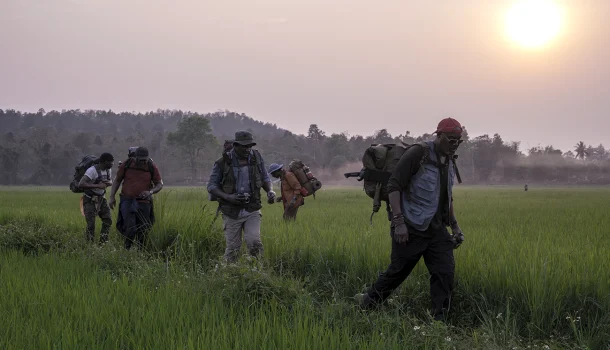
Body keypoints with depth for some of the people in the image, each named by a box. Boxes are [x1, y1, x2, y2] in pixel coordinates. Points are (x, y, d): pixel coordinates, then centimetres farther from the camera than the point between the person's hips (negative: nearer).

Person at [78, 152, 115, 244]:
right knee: (91, 225, -10)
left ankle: (103, 243, 12)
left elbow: (111, 182, 12)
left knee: (108, 220, 1)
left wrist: (107, 182, -13)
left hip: (101, 198, 7)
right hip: (89, 200, -7)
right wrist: (98, 186, -38)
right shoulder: (92, 170, -27)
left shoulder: (108, 169, -4)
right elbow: (81, 184, -36)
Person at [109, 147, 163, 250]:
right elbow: (117, 181, 8)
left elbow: (160, 184, 3)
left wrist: (150, 192, -16)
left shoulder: (152, 167, -4)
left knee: (143, 230, 3)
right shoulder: (126, 164, -4)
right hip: (127, 201, -1)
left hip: (143, 202, 1)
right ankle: (127, 248, 5)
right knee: (130, 227, -17)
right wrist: (112, 197, 0)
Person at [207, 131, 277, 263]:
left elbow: (265, 178, 13)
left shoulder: (257, 158, 0)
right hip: (231, 212, -1)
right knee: (233, 249, 3)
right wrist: (228, 197, -19)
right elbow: (211, 186, -3)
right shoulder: (223, 162, -8)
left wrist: (270, 191, -8)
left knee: (254, 242, -17)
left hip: (252, 211, 1)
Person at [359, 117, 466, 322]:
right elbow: (393, 186, -16)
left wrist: (454, 226, 20)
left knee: (445, 273, -5)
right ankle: (366, 305, 26)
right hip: (411, 229, -7)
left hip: (436, 229, 7)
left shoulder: (449, 161, 13)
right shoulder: (418, 154, -12)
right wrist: (399, 221, -22)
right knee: (398, 272, 4)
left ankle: (439, 322, 2)